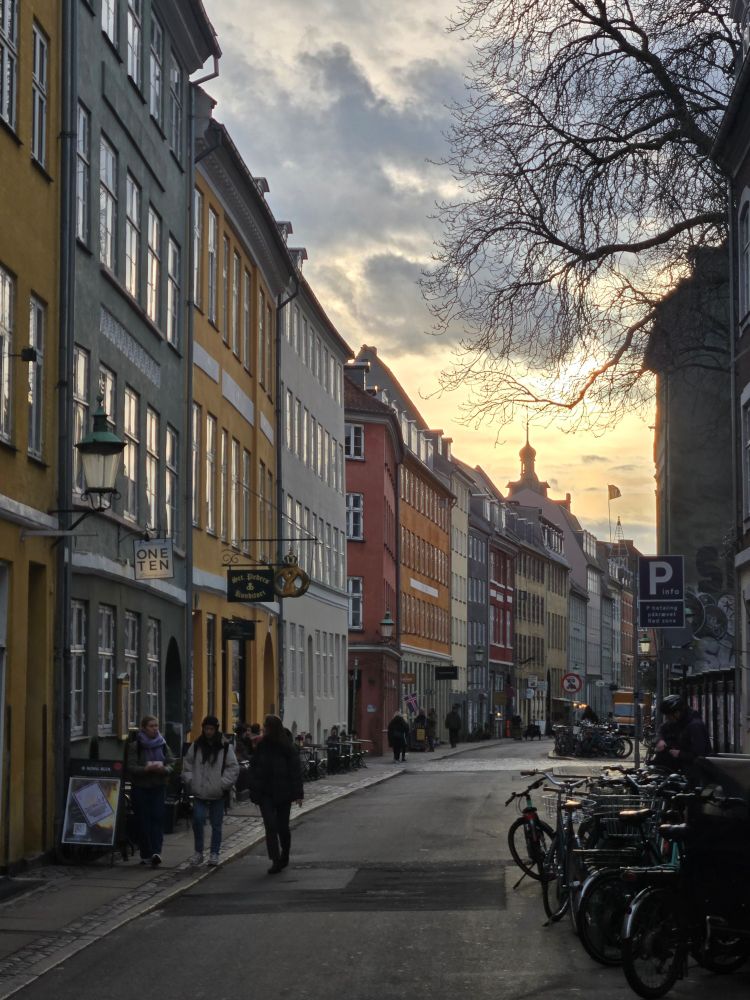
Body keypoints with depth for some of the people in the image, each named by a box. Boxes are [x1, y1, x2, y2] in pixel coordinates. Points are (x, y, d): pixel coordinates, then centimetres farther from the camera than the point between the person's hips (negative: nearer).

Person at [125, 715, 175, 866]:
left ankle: (156, 851, -17)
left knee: (158, 818, -10)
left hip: (158, 787, 2)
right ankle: (146, 855, 10)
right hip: (140, 787, -2)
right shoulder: (135, 745, -4)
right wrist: (147, 769, -25)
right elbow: (130, 767, -11)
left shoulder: (162, 744, 7)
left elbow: (171, 763, 7)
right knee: (143, 821, 1)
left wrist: (164, 769, -15)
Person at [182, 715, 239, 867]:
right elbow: (187, 764, 14)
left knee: (216, 825, 5)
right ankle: (198, 852, 6)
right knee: (197, 820, -8)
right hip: (199, 792, 2)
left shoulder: (225, 747, -2)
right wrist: (190, 780, 2)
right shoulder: (196, 746, 7)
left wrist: (223, 784, -10)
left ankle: (214, 854, 17)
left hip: (217, 793, -2)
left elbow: (233, 768, -2)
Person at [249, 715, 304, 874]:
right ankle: (276, 861, -9)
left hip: (283, 793, -2)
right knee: (271, 826, -8)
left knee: (283, 827, 9)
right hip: (266, 794, 2)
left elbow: (295, 771, -7)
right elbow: (254, 769, 6)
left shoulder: (287, 747, -7)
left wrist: (298, 794, -11)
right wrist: (254, 793, 0)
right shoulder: (261, 746, 3)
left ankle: (284, 856, 31)